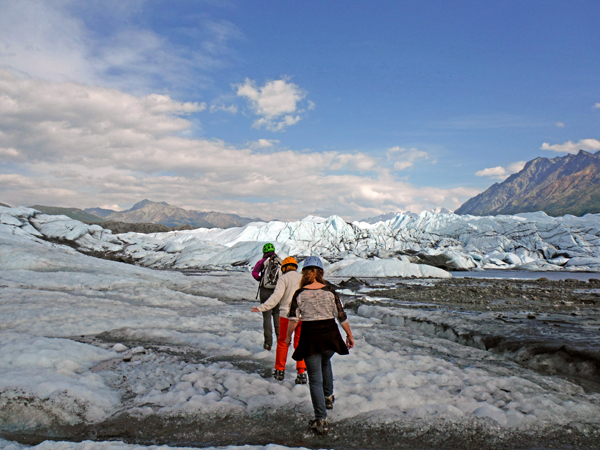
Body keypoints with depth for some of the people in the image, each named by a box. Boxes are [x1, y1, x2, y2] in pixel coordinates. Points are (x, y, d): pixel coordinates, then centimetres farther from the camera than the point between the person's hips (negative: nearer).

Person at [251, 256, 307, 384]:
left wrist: (262, 308, -19)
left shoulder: (284, 278, -5)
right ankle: (302, 372, 3)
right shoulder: (303, 278, 8)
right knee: (300, 344, 10)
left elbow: (277, 296, -18)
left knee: (282, 342, 14)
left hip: (287, 315, -3)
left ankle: (280, 371, 22)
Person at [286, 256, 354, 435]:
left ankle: (321, 420, 5)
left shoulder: (299, 294, -8)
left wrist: (288, 336, 6)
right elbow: (342, 316, 0)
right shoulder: (330, 292, -4)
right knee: (325, 363, 34)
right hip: (330, 336, 3)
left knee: (315, 379, 5)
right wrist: (349, 335, 12)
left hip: (310, 339, -2)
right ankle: (328, 397, 45)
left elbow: (293, 319, -10)